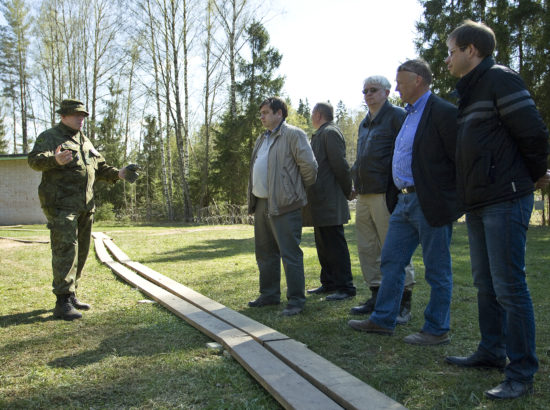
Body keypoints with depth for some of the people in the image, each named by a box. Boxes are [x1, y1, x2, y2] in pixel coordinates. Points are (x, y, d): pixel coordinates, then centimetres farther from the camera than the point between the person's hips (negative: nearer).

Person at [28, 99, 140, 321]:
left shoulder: (85, 142, 20)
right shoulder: (49, 137, -3)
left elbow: (100, 167, 26)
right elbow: (35, 160, -19)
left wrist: (118, 174, 7)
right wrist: (55, 160, -40)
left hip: (84, 206, 8)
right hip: (60, 205, -8)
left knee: (80, 252, 11)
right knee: (65, 251, -13)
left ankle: (71, 295, 21)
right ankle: (63, 303, -10)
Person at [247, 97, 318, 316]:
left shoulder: (293, 135, -7)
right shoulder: (262, 139, 20)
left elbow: (309, 165, -12)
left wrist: (302, 189, 0)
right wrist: (252, 200, 17)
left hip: (284, 205, -9)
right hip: (261, 204, 9)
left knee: (290, 254, -6)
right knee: (265, 253, 15)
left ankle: (296, 300, 2)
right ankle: (269, 294, 28)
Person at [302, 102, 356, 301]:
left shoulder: (330, 132, -11)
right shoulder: (319, 134, 20)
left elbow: (340, 165, -17)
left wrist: (347, 191, -11)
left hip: (330, 201, -10)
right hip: (320, 202, 10)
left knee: (335, 245, -6)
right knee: (323, 245, 15)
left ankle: (345, 287, 0)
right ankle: (328, 283, 24)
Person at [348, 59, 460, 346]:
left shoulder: (442, 112, -12)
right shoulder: (409, 114, 17)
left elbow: (460, 159, -14)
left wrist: (458, 202, -14)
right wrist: (395, 196, 16)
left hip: (430, 204, -9)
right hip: (404, 201, 10)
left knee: (437, 270, 4)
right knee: (391, 262, 13)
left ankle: (437, 330, 16)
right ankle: (382, 320, 24)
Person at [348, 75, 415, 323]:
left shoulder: (397, 116, -3)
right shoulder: (365, 124, 21)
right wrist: (357, 184, 16)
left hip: (385, 193, -8)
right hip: (364, 195, 9)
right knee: (367, 249, 10)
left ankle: (403, 304, 2)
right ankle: (377, 298, 20)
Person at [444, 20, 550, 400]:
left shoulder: (499, 79, -9)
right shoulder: (470, 90, 19)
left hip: (505, 201, -9)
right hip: (478, 204, 10)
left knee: (509, 287, -6)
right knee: (486, 284, 16)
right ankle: (491, 352, 30)